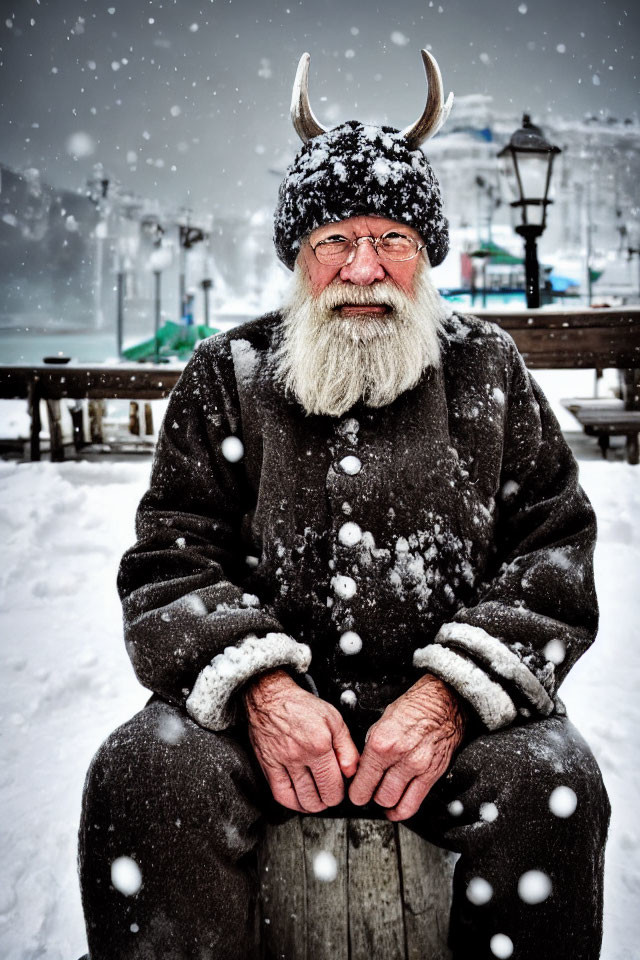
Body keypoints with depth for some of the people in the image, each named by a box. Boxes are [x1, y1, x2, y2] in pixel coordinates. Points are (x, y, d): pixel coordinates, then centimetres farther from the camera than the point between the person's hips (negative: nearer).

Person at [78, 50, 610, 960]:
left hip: (453, 709, 0)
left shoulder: (487, 368, 10)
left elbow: (555, 551, 4)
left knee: (550, 782, -29)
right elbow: (169, 561, 5)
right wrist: (257, 685, -15)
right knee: (142, 772, -27)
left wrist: (452, 695, -12)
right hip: (266, 706, 0)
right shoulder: (228, 375, 10)